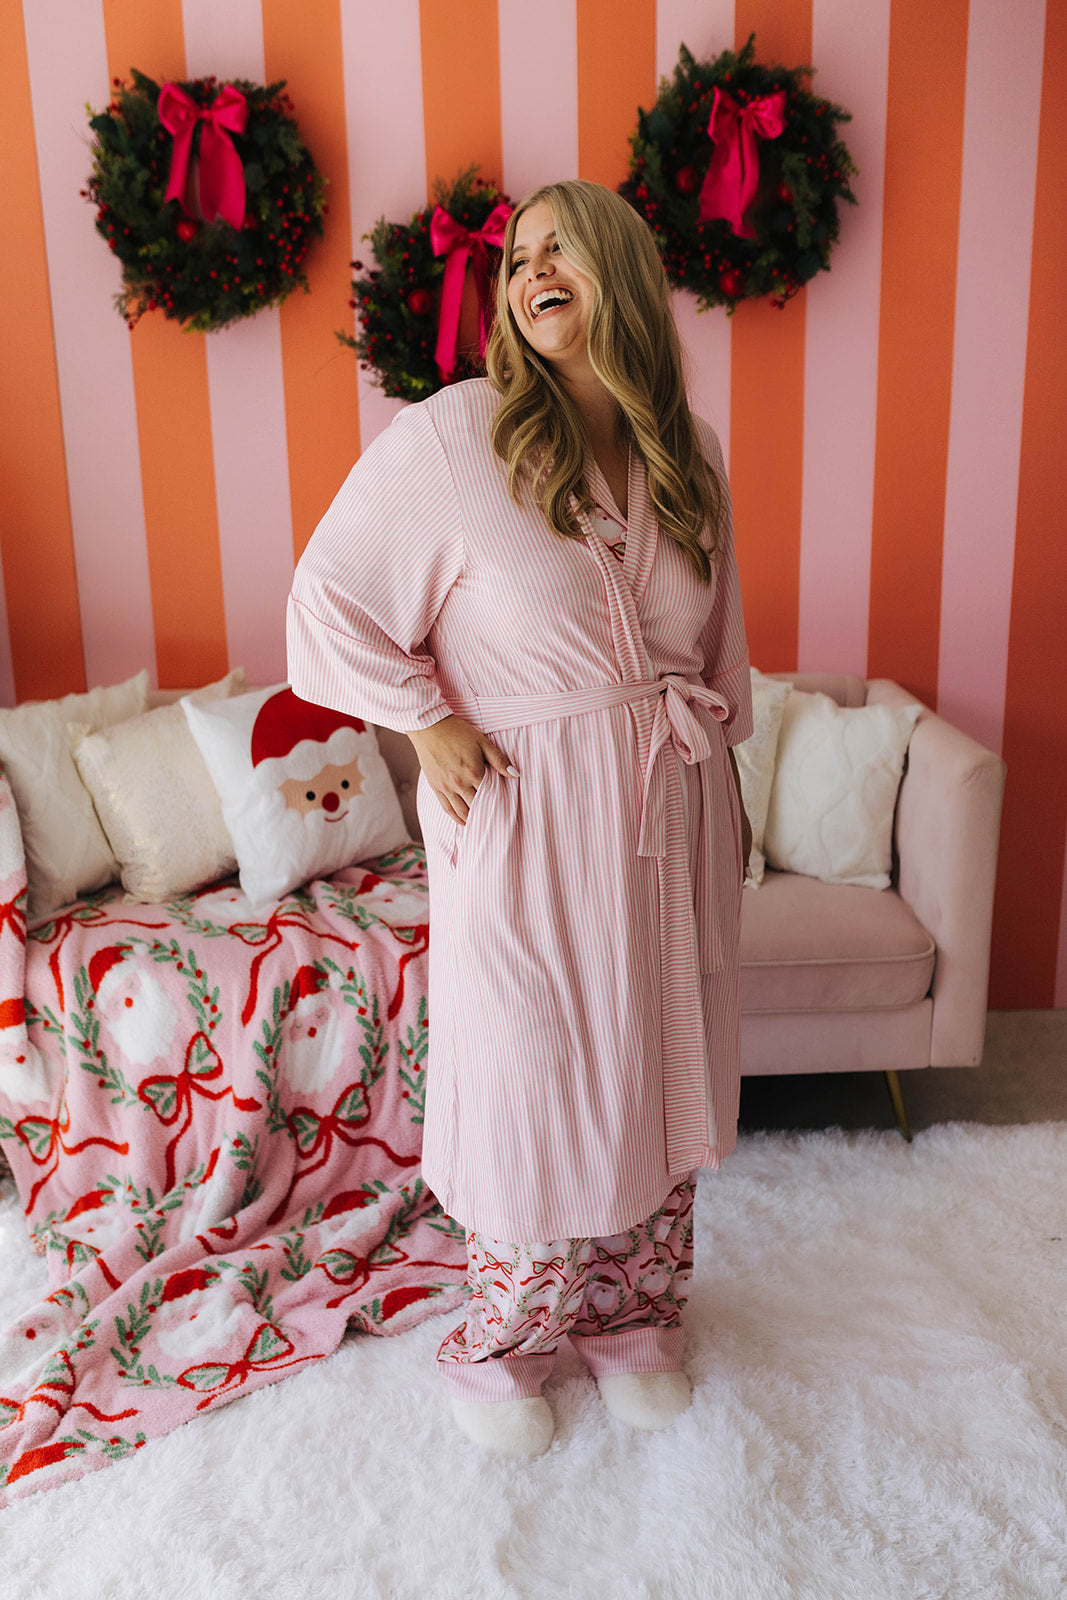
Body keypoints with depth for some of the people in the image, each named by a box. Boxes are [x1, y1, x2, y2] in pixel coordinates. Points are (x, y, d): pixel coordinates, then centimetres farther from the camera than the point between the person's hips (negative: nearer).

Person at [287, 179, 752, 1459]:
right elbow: (330, 601, -5)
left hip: (670, 812, 5)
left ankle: (634, 1318, 38)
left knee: (659, 1066, 14)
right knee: (528, 1077, 6)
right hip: (529, 822, -4)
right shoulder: (449, 438, -10)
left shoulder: (685, 454, 6)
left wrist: (726, 785, 15)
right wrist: (430, 728, -10)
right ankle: (504, 1342, 32)